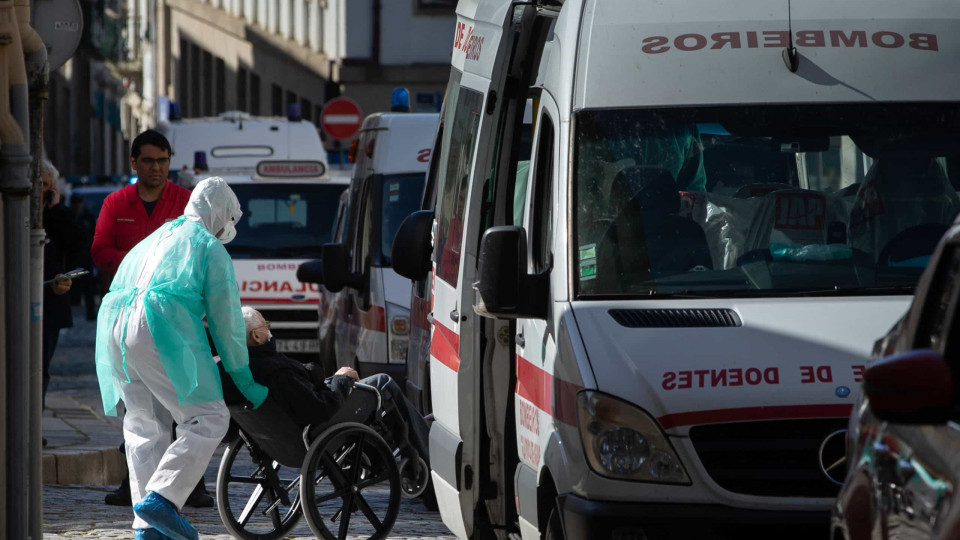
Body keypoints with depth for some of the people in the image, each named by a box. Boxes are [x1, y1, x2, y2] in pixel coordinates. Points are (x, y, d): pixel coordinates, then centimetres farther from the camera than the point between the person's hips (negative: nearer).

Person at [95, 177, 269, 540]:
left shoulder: (153, 240, 31)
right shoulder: (210, 248, 10)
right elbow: (226, 320, 6)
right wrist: (244, 380, 12)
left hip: (115, 326, 7)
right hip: (161, 331, -7)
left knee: (144, 426, 14)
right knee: (208, 419, -4)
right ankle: (161, 498, -19)